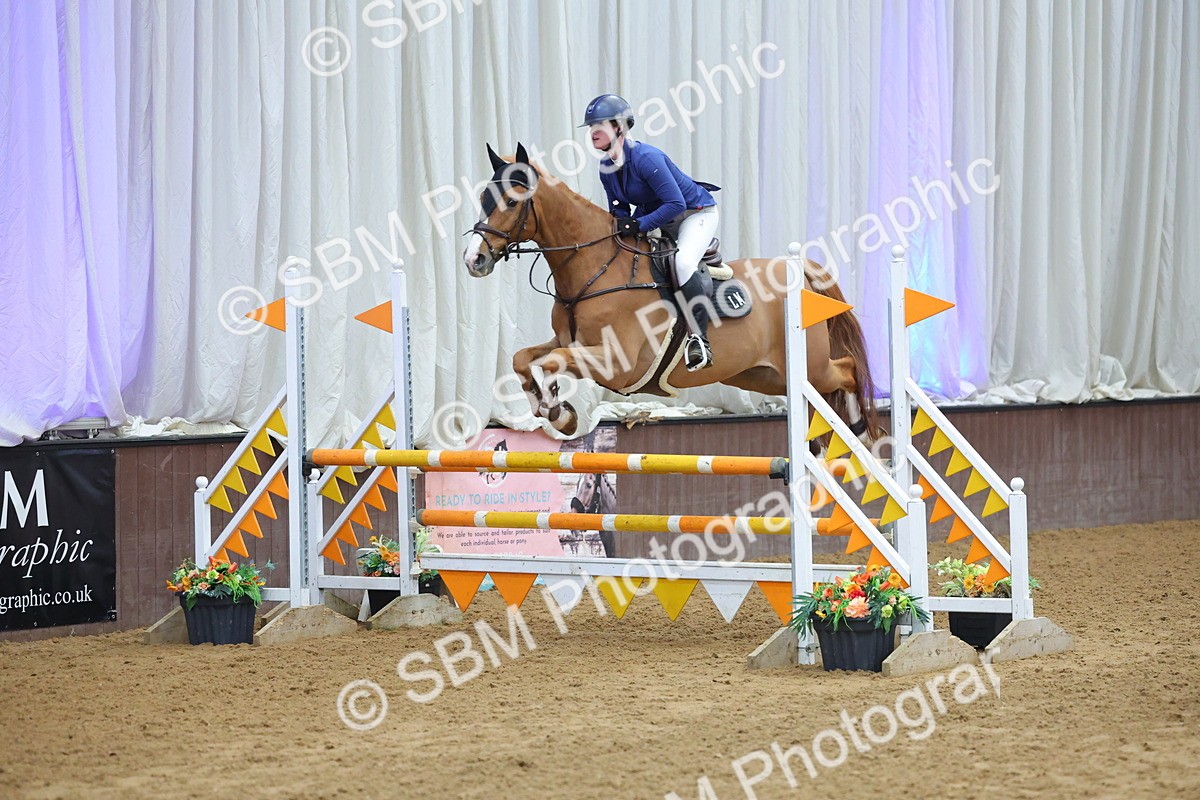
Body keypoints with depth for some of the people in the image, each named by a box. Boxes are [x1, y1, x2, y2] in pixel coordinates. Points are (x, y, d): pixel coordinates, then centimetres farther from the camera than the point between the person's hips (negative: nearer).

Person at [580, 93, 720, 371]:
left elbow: (675, 204, -32)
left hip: (696, 212, -9)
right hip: (657, 218, 9)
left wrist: (638, 225, -36)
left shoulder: (646, 158, -30)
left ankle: (698, 338, -27)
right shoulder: (606, 169, -5)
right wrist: (621, 228, -17)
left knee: (683, 262, -32)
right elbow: (619, 210, 6)